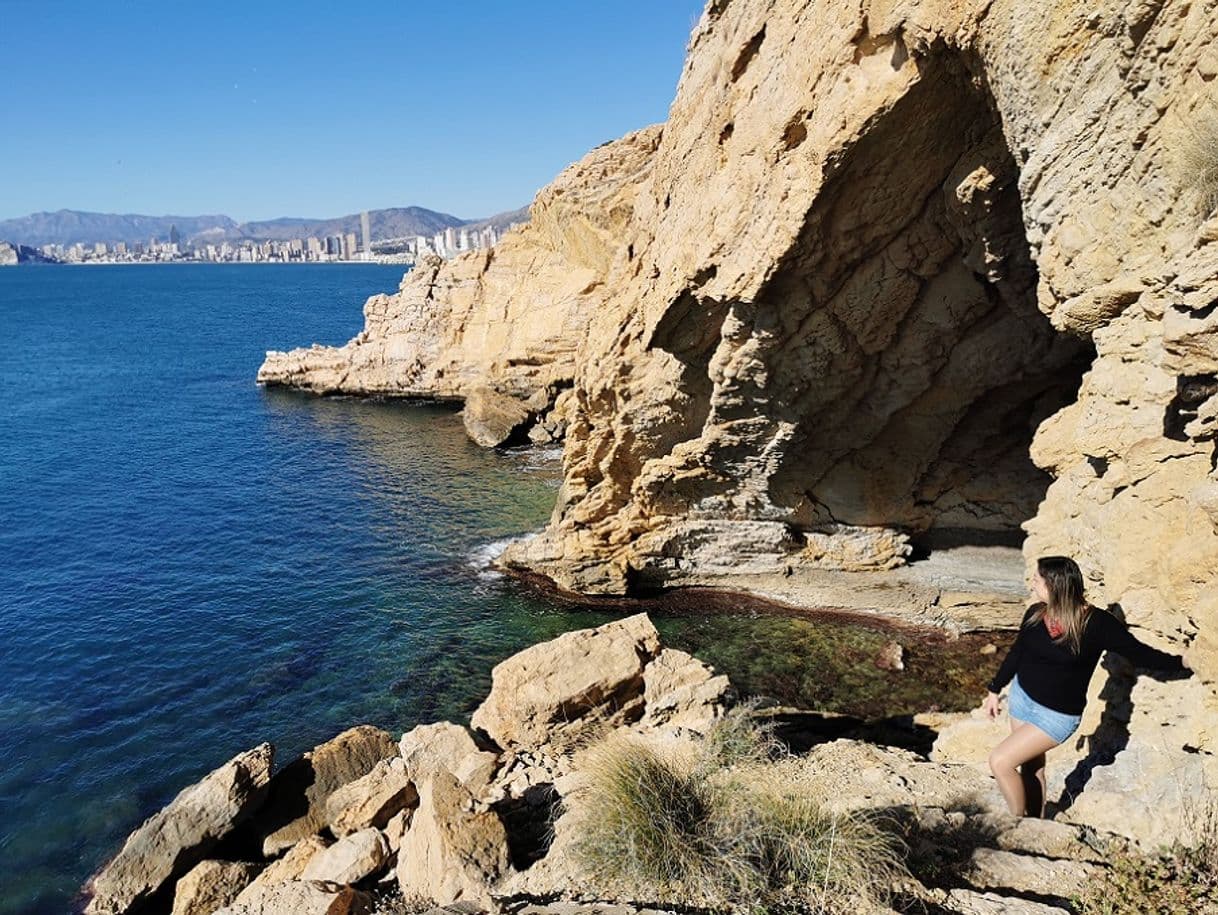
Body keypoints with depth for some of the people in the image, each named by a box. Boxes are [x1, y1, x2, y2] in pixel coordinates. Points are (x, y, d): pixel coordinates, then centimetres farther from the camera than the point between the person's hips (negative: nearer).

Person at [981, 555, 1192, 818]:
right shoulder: (1036, 613, -5)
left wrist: (1183, 662, -19)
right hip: (1022, 696, 5)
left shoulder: (1096, 623, -19)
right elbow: (1017, 653, 8)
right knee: (1031, 766, 16)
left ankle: (1020, 824, 12)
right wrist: (994, 690, 14)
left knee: (1000, 761, -9)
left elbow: (1138, 653, -10)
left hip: (1057, 715, -5)